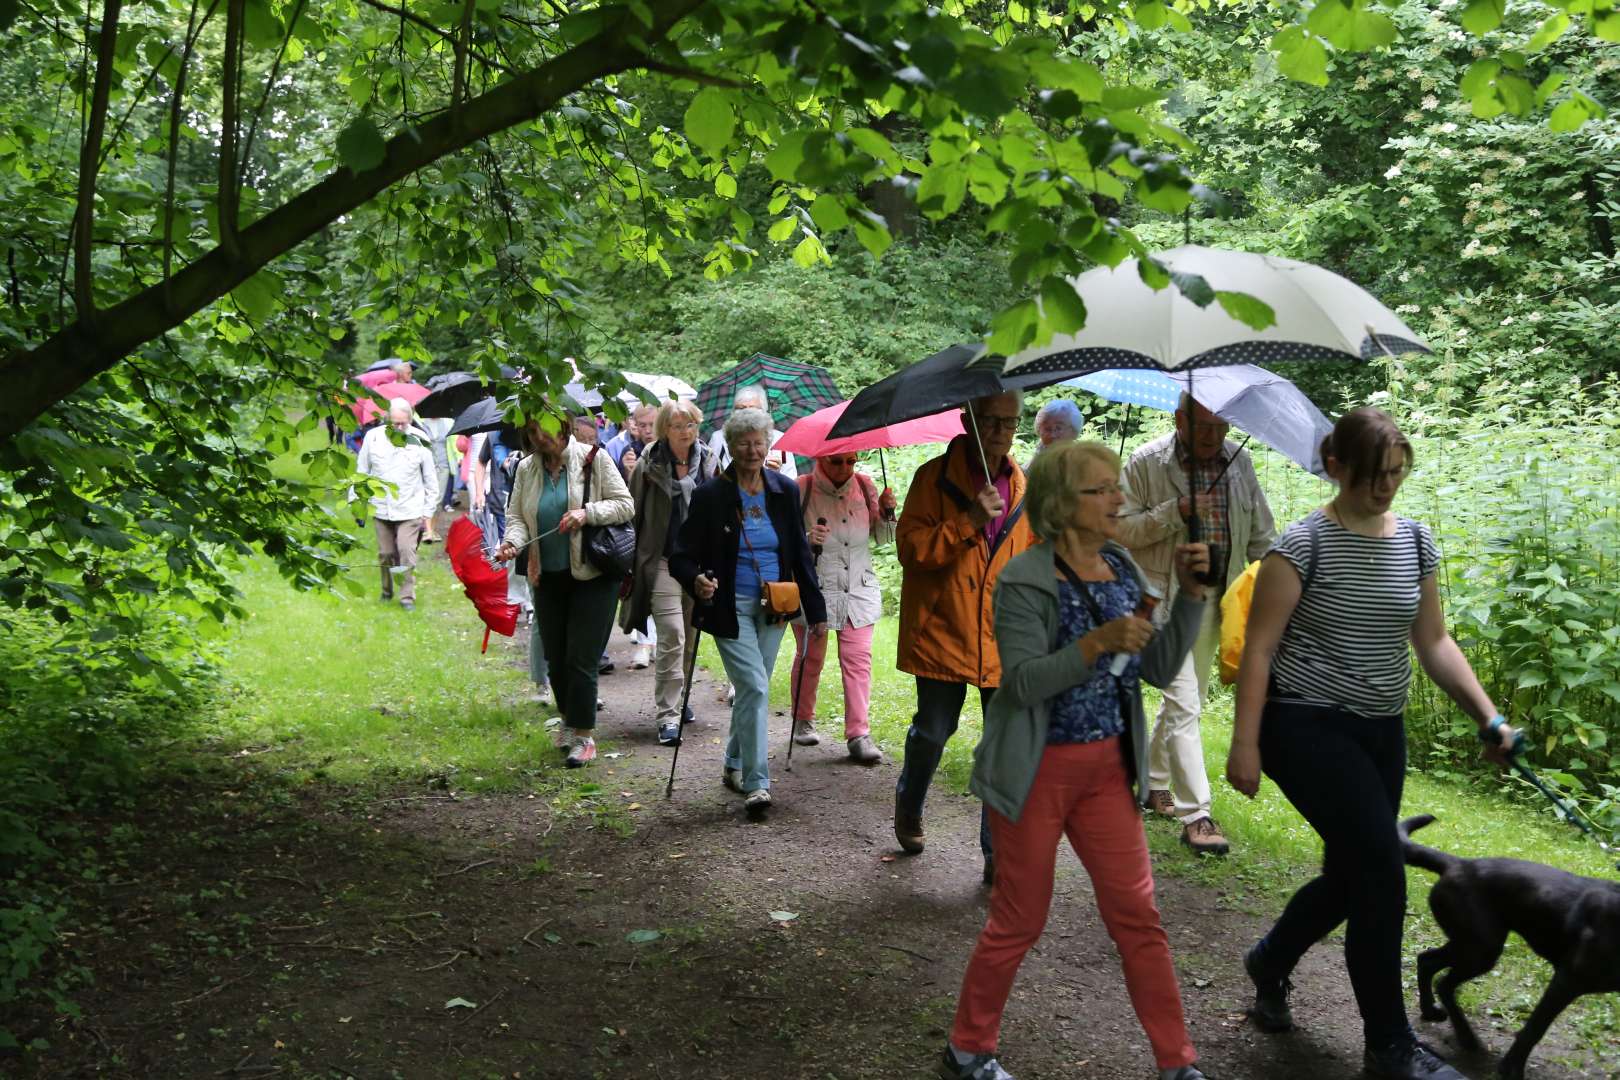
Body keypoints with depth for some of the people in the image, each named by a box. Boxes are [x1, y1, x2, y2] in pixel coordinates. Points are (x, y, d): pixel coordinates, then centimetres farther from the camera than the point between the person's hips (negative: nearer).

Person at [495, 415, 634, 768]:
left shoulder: (593, 458, -5)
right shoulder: (526, 469, 7)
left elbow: (626, 505, -5)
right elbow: (518, 516, 4)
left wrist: (588, 513, -20)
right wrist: (513, 541, -17)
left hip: (592, 575, -4)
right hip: (548, 577, 5)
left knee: (580, 658, -7)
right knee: (556, 659, 11)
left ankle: (583, 736, 2)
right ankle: (571, 723, 31)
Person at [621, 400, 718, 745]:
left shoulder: (709, 464, 5)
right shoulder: (649, 466, -2)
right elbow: (634, 514, 2)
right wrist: (633, 563, 0)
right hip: (663, 560, -3)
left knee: (689, 637, 13)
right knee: (671, 636, -13)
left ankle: (677, 698, 32)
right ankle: (668, 715, -9)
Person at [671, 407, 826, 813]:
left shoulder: (784, 491, 2)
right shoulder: (710, 495, -9)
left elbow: (800, 553, 7)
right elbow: (682, 556, -8)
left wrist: (815, 609, 6)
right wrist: (696, 581, -31)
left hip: (773, 609, 4)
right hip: (731, 609, -4)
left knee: (753, 690, 14)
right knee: (755, 688, -14)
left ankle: (735, 765, 32)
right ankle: (756, 783, -8)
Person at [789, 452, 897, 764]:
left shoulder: (864, 486, 2)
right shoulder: (801, 490, -10)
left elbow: (881, 537, 13)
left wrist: (887, 512, -7)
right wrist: (807, 541, -27)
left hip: (859, 591, 3)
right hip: (813, 589, -2)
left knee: (858, 659, -5)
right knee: (810, 658, 9)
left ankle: (859, 735, -2)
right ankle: (803, 721, 31)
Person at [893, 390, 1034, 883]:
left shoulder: (1022, 487, 8)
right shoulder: (934, 478, -4)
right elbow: (911, 547, -13)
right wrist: (969, 521, -23)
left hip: (1005, 640, 3)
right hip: (943, 633, -3)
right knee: (933, 731, 6)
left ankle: (999, 853, 12)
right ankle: (908, 803, 38)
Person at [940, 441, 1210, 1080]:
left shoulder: (1122, 570, 4)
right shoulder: (1025, 580, -15)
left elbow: (1160, 669, 5)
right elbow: (1024, 682, -21)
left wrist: (1190, 595, -7)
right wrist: (1100, 641, -32)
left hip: (1108, 766, 6)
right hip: (1038, 770, -5)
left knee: (1138, 917, 9)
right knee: (1019, 920, 7)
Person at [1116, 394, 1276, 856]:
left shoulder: (1239, 460, 6)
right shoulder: (1146, 463, -9)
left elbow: (1261, 531, 14)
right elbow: (1122, 529, -12)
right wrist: (1177, 512, -22)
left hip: (1215, 597, 6)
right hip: (1165, 596, -6)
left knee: (1186, 698, 17)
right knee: (1183, 704, -11)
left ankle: (1156, 784, 34)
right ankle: (1196, 815, -9)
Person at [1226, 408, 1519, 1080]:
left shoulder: (1415, 541, 6)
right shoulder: (1306, 543, -12)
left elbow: (1433, 641, 12)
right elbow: (1258, 648, -12)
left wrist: (1489, 717, 1)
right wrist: (1244, 744, -15)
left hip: (1381, 732, 7)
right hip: (1307, 726, -6)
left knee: (1352, 877, 11)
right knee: (1381, 868, -13)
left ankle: (1270, 962, 40)